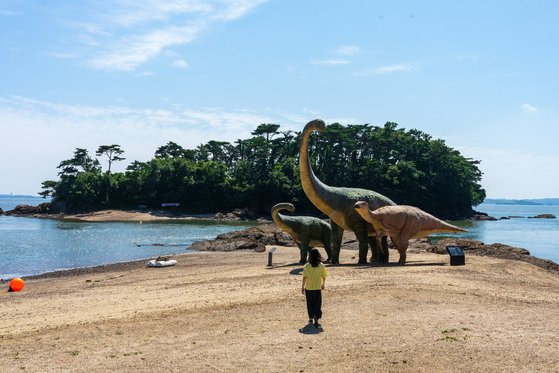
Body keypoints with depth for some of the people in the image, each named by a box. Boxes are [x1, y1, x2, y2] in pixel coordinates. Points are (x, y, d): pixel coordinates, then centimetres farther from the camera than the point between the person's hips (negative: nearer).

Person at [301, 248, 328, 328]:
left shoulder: (307, 266, -9)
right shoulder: (321, 266, -4)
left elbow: (304, 277, -10)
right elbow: (324, 277, 4)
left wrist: (303, 287, -2)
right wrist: (323, 284, 21)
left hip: (308, 288, 0)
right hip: (318, 288, 0)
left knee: (310, 304, 13)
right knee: (318, 304, 5)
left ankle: (311, 318, 23)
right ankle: (316, 317, -12)